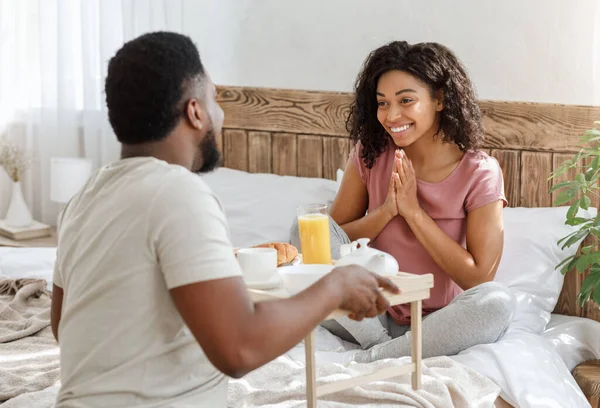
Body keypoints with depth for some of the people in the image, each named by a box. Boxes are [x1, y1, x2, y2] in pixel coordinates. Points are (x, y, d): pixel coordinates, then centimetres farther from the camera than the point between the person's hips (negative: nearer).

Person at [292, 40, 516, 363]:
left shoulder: (481, 173, -11)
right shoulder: (370, 154, -2)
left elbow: (478, 277, -15)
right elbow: (331, 238, -1)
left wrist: (413, 211, -18)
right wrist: (387, 209, -18)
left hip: (436, 325, -2)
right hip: (372, 318, 2)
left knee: (499, 302, -34)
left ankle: (360, 361, -25)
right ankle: (384, 351, -21)